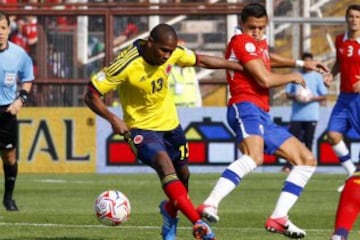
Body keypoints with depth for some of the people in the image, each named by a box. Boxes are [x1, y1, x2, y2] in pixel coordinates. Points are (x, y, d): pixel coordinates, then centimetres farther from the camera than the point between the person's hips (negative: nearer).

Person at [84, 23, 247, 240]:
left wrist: (239, 67, 11)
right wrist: (112, 119, -34)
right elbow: (91, 95, -21)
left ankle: (170, 211, 48)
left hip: (170, 124, 6)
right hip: (141, 128, -6)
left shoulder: (173, 53, -12)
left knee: (183, 175, 14)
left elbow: (200, 60, 8)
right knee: (164, 164, -31)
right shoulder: (126, 65, -27)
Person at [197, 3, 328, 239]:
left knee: (307, 160, 10)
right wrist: (292, 77, 3)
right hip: (246, 107, -10)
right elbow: (265, 79, -14)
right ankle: (210, 205, -51)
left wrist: (301, 64, 45)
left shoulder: (259, 43, 22)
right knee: (254, 156, -39)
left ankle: (279, 218, -1)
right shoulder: (242, 42, -6)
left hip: (263, 116, 10)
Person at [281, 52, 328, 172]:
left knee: (308, 141, -1)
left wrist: (313, 98, -14)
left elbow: (324, 96, 5)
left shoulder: (317, 77, 7)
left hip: (311, 116, -1)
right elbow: (288, 94, 12)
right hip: (296, 115, 1)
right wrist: (295, 96, -11)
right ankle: (288, 165, -4)